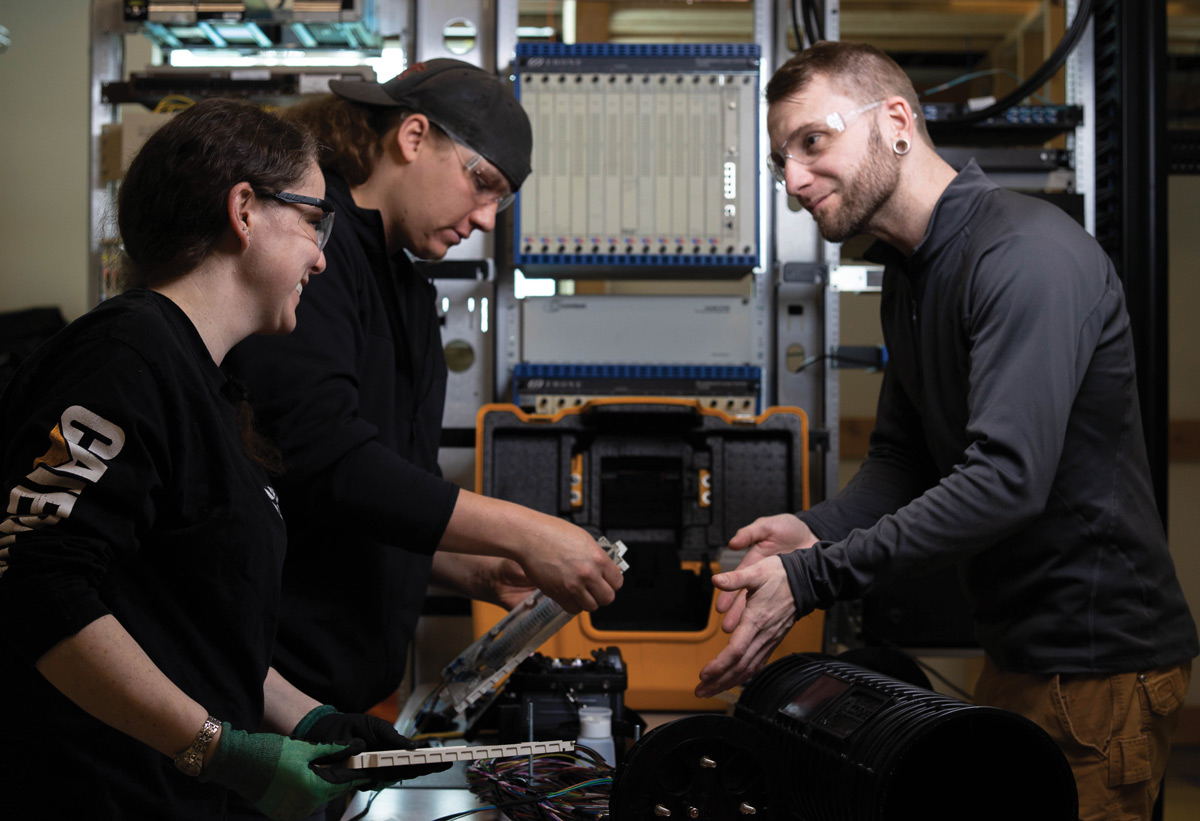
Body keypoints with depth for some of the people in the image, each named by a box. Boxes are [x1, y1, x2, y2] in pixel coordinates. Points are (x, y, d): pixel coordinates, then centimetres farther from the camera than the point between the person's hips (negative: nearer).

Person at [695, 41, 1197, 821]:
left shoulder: (1028, 255, -21)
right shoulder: (908, 272, 11)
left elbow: (1007, 479, -29)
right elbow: (901, 458, 14)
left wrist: (810, 580, -29)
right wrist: (816, 531, -8)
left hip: (1100, 664, -9)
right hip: (1020, 650, 9)